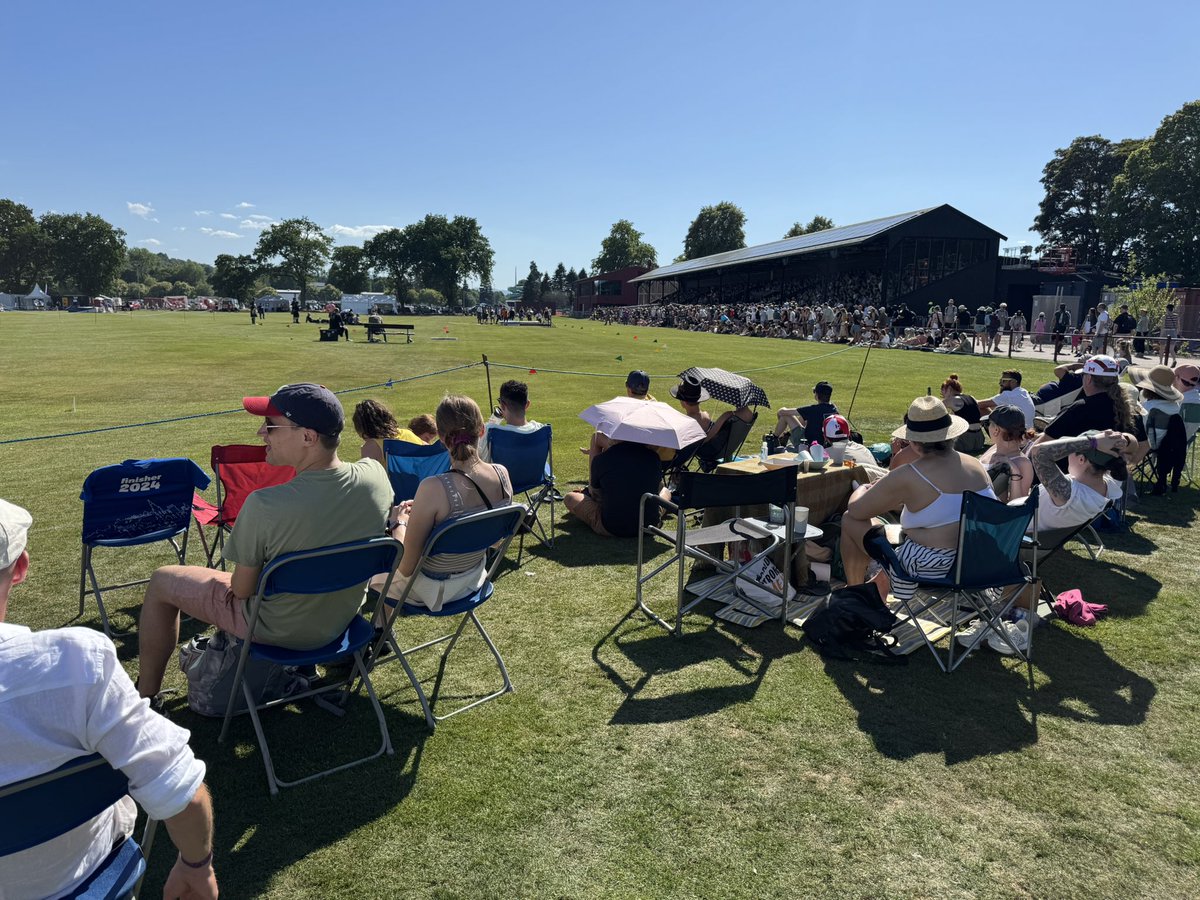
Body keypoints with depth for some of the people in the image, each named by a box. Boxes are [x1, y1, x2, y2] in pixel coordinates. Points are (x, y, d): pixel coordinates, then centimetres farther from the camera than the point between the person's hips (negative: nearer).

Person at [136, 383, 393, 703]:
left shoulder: (264, 505, -35)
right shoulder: (376, 475, -20)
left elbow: (242, 589, -19)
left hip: (277, 630, -5)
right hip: (341, 620, 6)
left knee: (162, 581, 15)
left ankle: (146, 698, 30)